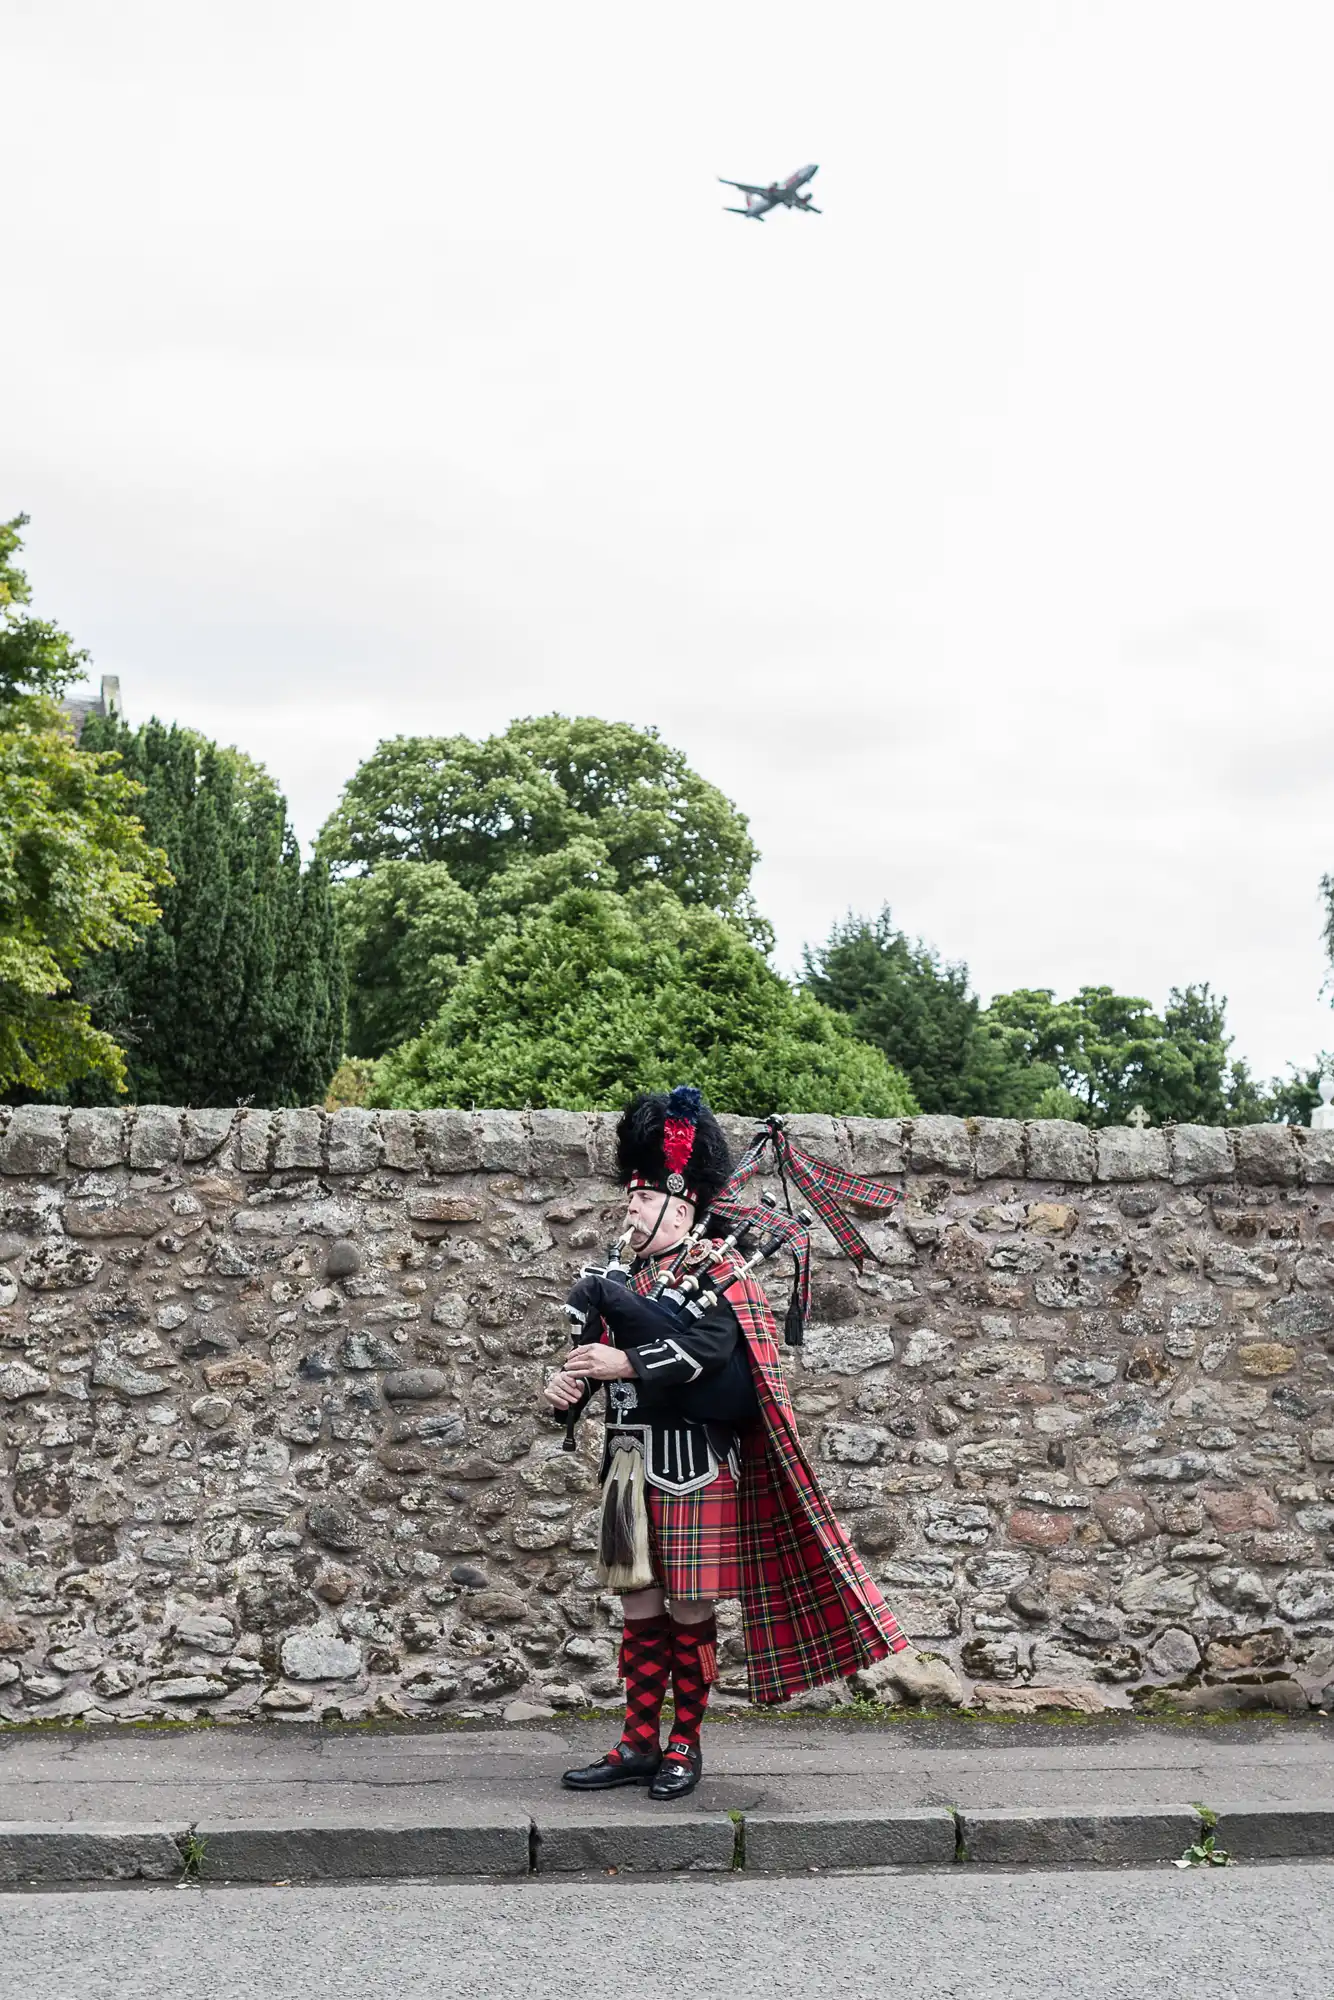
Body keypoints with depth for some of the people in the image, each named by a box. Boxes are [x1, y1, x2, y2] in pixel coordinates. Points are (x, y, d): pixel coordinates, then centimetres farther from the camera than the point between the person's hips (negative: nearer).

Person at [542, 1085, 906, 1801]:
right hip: (631, 1464, 6)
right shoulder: (627, 1272, 12)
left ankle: (685, 1745, 16)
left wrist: (623, 1362, -26)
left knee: (689, 1608, 3)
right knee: (639, 1604, 12)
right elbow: (595, 1352, 10)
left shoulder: (718, 1266, -7)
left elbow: (707, 1349, -24)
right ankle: (638, 1744, 21)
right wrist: (568, 1382, -11)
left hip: (694, 1467, -6)